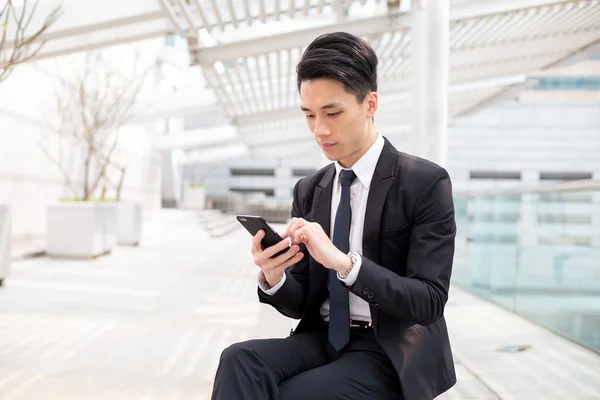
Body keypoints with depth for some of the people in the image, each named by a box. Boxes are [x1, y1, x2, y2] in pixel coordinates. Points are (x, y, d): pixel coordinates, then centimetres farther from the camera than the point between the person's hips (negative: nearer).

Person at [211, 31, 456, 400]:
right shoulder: (309, 191, 9)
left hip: (391, 355, -4)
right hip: (324, 341, 5)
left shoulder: (425, 183, -8)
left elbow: (429, 301, -15)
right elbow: (302, 303, 9)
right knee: (240, 361, -26)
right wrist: (273, 278, -15)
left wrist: (344, 262, -28)